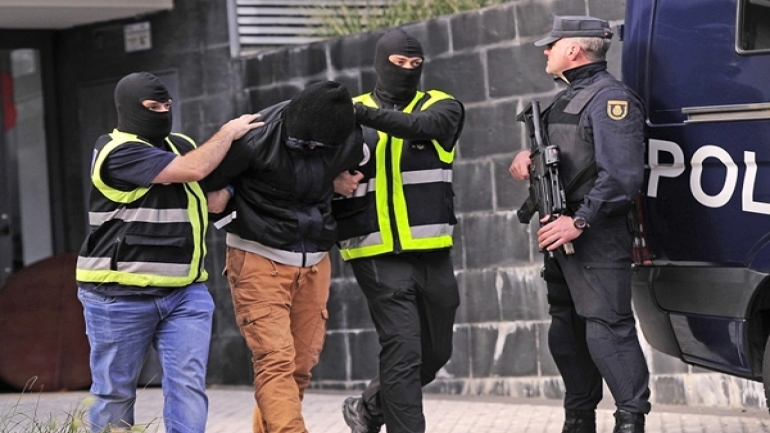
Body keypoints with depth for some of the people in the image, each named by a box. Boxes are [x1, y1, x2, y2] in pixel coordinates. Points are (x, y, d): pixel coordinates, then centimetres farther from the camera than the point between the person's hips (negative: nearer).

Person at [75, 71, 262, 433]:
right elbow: (194, 170, -20)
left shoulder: (181, 145, 13)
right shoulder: (118, 153, -13)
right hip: (121, 295, -6)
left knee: (188, 384, -8)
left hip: (184, 291, 6)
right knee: (114, 391, 5)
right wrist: (229, 131, -6)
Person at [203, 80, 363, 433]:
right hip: (260, 259, -5)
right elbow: (209, 178, -9)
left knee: (301, 365, 6)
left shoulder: (351, 140, -5)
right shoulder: (258, 136, -20)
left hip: (313, 263, 5)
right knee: (275, 361, -15)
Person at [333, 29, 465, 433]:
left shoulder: (441, 106, 5)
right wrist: (335, 183, -15)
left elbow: (422, 126, -18)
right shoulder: (350, 114, 6)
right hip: (379, 254, -3)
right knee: (402, 350, -11)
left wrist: (367, 114, -29)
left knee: (435, 352, 14)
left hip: (432, 252, 3)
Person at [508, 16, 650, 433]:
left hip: (596, 237, -10)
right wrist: (526, 156, 8)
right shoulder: (565, 99, 19)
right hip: (561, 232, 10)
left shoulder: (611, 99, -12)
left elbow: (621, 174, -21)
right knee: (566, 330, 13)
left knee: (607, 327, -15)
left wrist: (580, 221, -25)